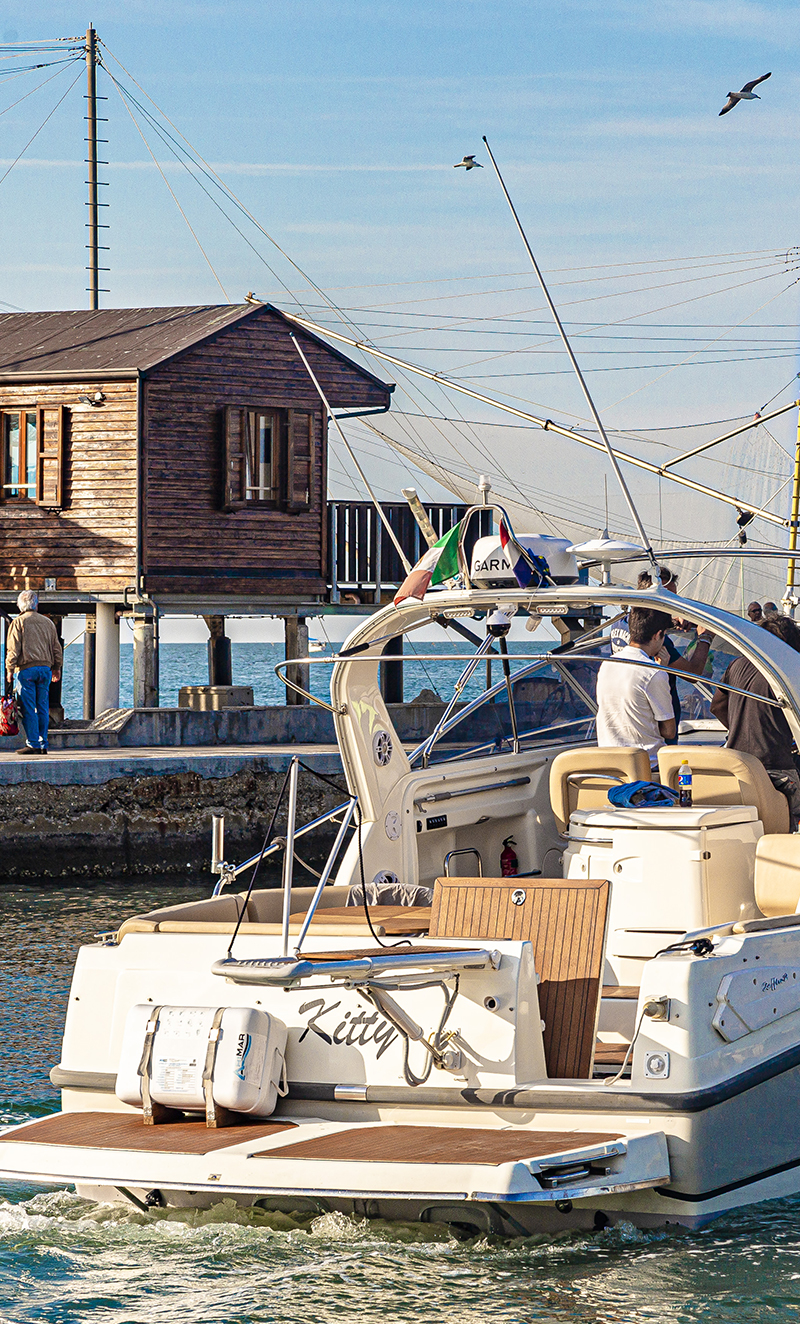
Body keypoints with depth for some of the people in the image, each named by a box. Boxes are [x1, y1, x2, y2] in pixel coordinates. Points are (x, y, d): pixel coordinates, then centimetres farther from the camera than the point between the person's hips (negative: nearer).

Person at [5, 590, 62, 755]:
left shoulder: (18, 622, -3)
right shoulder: (47, 622, 11)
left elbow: (13, 649, -7)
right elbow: (56, 648, 16)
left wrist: (10, 670, 1)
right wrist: (56, 667, 27)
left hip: (26, 669, -4)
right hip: (45, 668, 4)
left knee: (28, 709, -3)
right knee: (43, 708, 7)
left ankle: (33, 743, -6)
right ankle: (43, 744, 7)